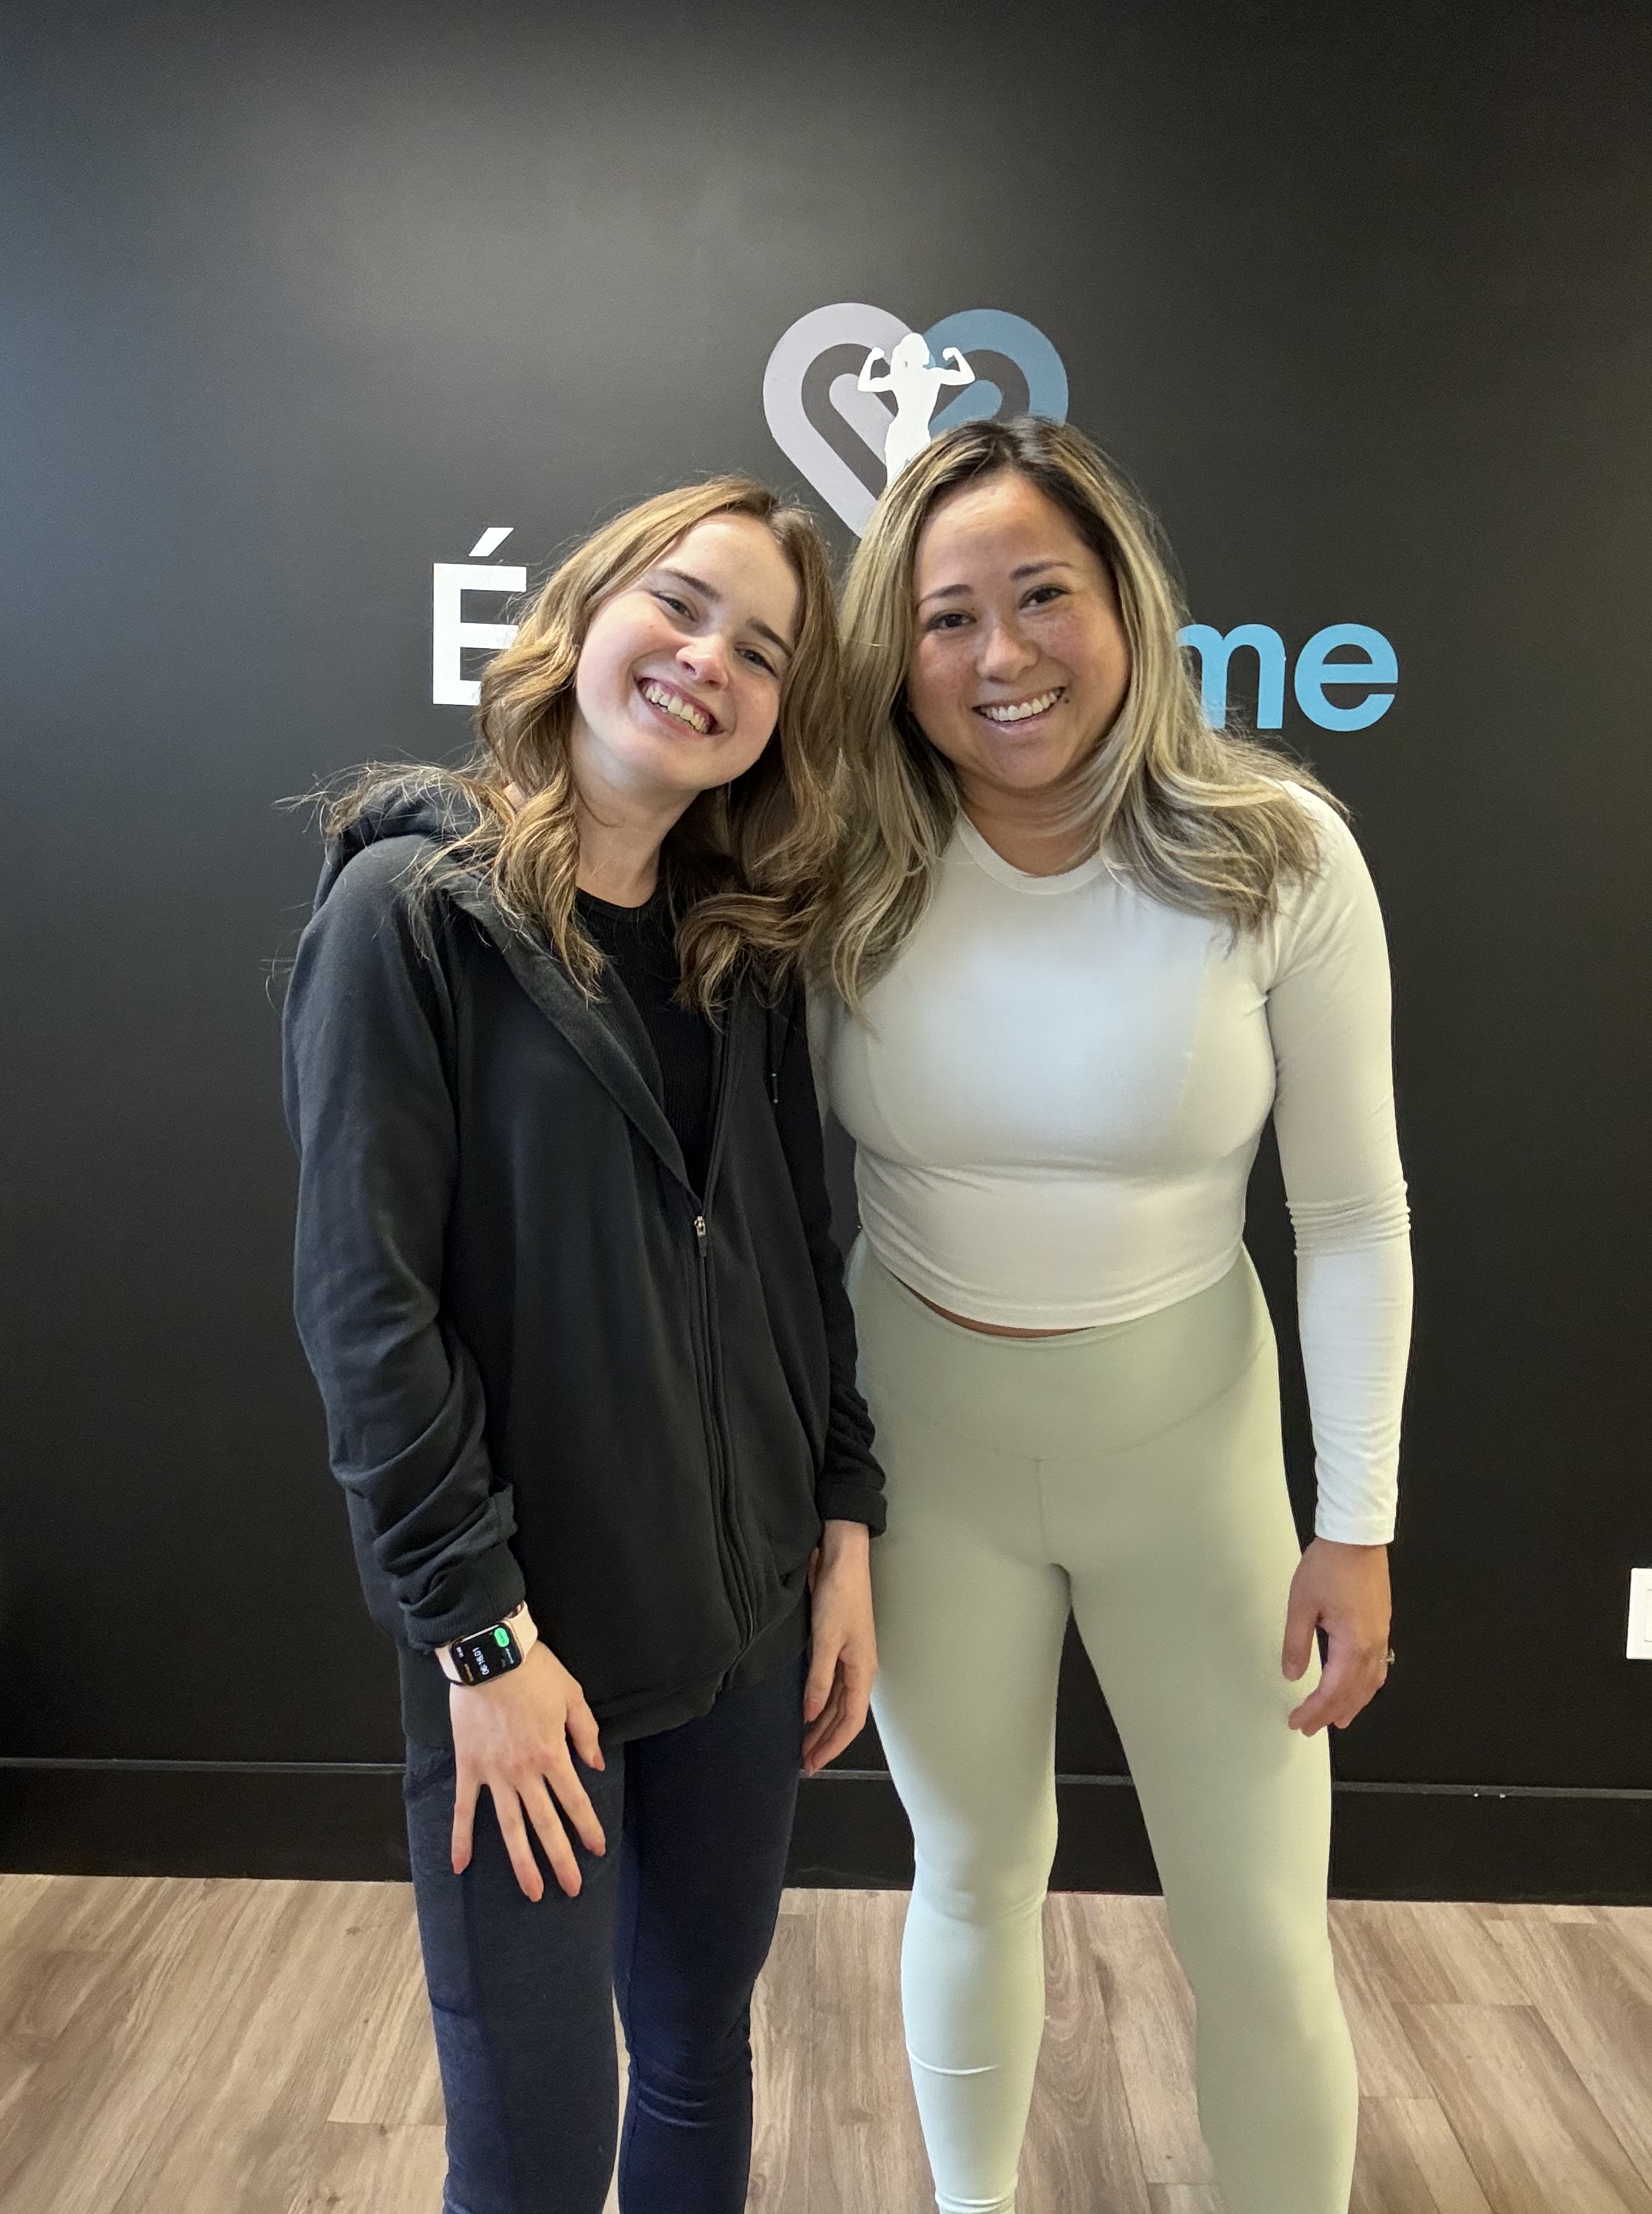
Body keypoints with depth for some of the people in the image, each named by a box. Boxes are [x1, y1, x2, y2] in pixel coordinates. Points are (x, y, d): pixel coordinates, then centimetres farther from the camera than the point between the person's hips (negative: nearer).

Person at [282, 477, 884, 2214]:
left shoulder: (745, 948, 6)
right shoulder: (414, 905, -11)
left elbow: (799, 1258, 10)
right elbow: (364, 1301, -14)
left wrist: (845, 1523, 5)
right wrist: (478, 1631, -15)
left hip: (746, 1606, 5)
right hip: (524, 1636, -5)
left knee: (703, 2057, 20)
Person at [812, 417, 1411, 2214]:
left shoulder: (1279, 857, -14)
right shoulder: (850, 876, -12)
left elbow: (1354, 1217, -7)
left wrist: (1356, 1527, -6)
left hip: (1184, 1442, -1)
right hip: (921, 1447, 1)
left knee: (1262, 1934, 11)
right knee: (974, 1879, 20)